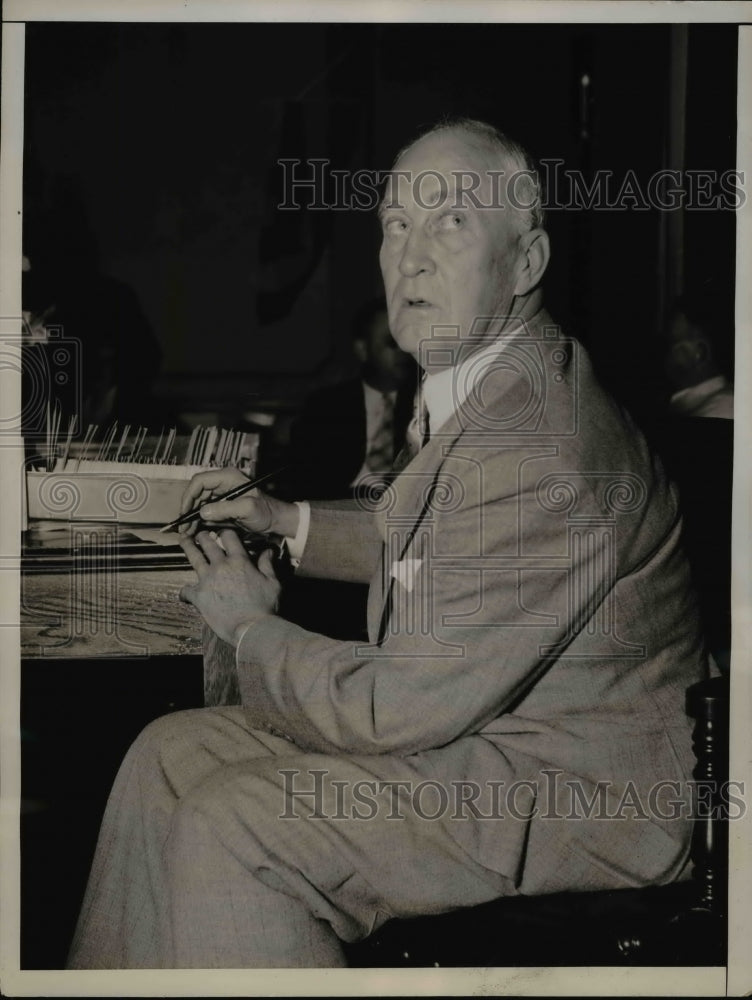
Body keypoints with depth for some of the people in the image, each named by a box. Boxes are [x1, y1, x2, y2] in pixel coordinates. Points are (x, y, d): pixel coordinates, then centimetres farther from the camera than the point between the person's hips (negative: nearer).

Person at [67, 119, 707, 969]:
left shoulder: (539, 454, -29)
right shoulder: (471, 382, 4)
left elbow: (403, 705, -25)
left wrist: (249, 629, -9)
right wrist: (284, 517, 14)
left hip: (582, 797, -10)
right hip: (470, 721, 10)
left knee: (229, 827, -23)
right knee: (170, 755, 7)